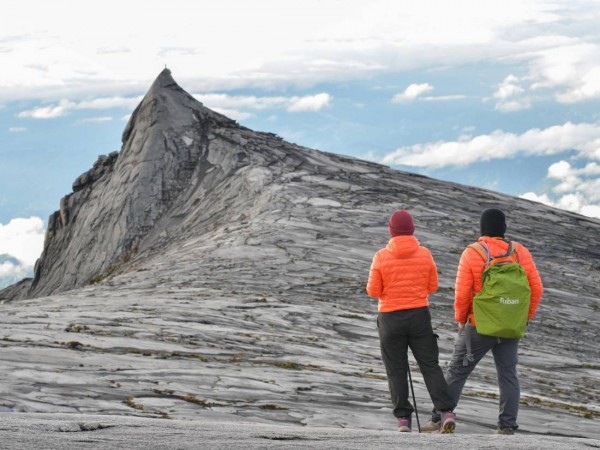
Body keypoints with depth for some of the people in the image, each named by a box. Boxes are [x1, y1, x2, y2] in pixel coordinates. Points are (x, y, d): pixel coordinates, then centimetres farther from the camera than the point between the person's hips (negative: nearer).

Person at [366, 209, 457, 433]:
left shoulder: (381, 256, -8)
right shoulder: (424, 254, -3)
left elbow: (373, 291, -5)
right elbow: (432, 287, 5)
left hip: (390, 319, -1)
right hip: (419, 316, 1)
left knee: (396, 370, 7)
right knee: (430, 365, 5)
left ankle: (403, 418, 4)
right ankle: (446, 412, -8)